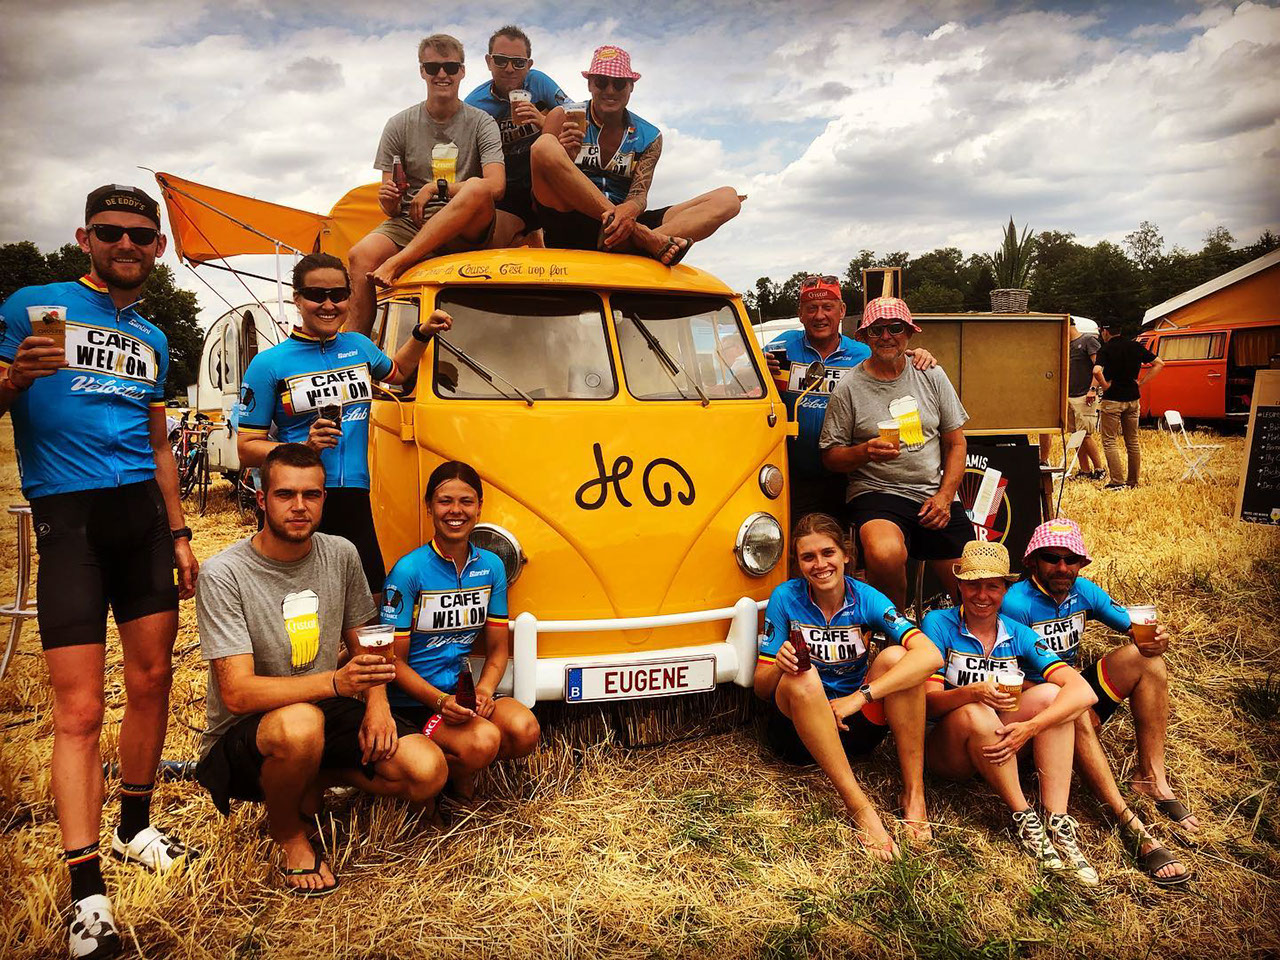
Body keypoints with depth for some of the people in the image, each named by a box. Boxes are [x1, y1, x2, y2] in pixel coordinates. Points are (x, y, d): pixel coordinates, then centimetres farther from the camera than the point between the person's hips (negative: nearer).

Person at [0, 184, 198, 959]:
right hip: (68, 516, -5)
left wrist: (180, 534, 18)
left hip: (143, 515, 6)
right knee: (80, 709, -7)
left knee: (152, 680, 9)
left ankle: (135, 828, 28)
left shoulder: (152, 338, 19)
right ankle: (88, 895, -1)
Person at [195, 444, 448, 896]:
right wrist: (336, 682, -37)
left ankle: (317, 779, 12)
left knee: (428, 772, -17)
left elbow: (363, 644, 10)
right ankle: (286, 833, -6)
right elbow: (237, 693, -24)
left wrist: (376, 701, -11)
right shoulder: (223, 574, -17)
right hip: (243, 735, -4)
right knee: (300, 723, -40)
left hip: (325, 710, 5)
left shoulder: (341, 555, -1)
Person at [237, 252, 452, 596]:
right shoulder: (269, 364, -1)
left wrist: (423, 333, 22)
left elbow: (396, 372, 36)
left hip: (354, 501, 4)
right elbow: (247, 449, -2)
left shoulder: (359, 346, 13)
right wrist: (305, 447, -16)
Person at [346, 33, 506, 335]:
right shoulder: (400, 126, 10)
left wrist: (436, 187, -14)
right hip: (410, 224, 2)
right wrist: (389, 201, -17)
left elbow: (496, 186, -12)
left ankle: (397, 262, -33)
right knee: (361, 255, -27)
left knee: (477, 187, -34)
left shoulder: (481, 123, 5)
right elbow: (392, 208, 7)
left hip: (465, 231, -2)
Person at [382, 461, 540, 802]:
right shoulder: (408, 571, -11)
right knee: (483, 741, -31)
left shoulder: (491, 566, 4)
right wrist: (440, 700, -23)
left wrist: (484, 691, -12)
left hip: (464, 691, 5)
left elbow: (498, 649, 8)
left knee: (525, 730, -24)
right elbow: (395, 661, -9)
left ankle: (462, 773, 5)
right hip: (414, 700, -5)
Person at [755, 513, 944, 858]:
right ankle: (859, 806, -31)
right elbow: (761, 687, -6)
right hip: (798, 727, -1)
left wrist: (860, 697, -30)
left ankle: (914, 794, -18)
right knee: (801, 677, -33)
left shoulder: (865, 598, -7)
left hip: (856, 726, 2)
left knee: (894, 658, -23)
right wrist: (779, 666, -31)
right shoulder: (786, 597, -9)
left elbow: (930, 655, -22)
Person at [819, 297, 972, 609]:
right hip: (876, 492, -4)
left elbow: (956, 443, 13)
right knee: (885, 554, -35)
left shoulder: (932, 377, 10)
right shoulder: (849, 387, -1)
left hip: (936, 494, 4)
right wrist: (865, 452, -19)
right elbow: (830, 456, 1)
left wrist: (945, 496, -1)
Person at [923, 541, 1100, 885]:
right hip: (946, 750, -3)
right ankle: (1024, 818, -19)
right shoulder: (938, 624, -8)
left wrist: (1029, 728, -28)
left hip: (999, 749, 4)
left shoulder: (1018, 634, 0)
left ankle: (1058, 823, -23)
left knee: (1049, 694, -20)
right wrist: (973, 693, -35)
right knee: (973, 713, -34)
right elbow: (928, 701, -14)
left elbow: (1083, 691, -12)